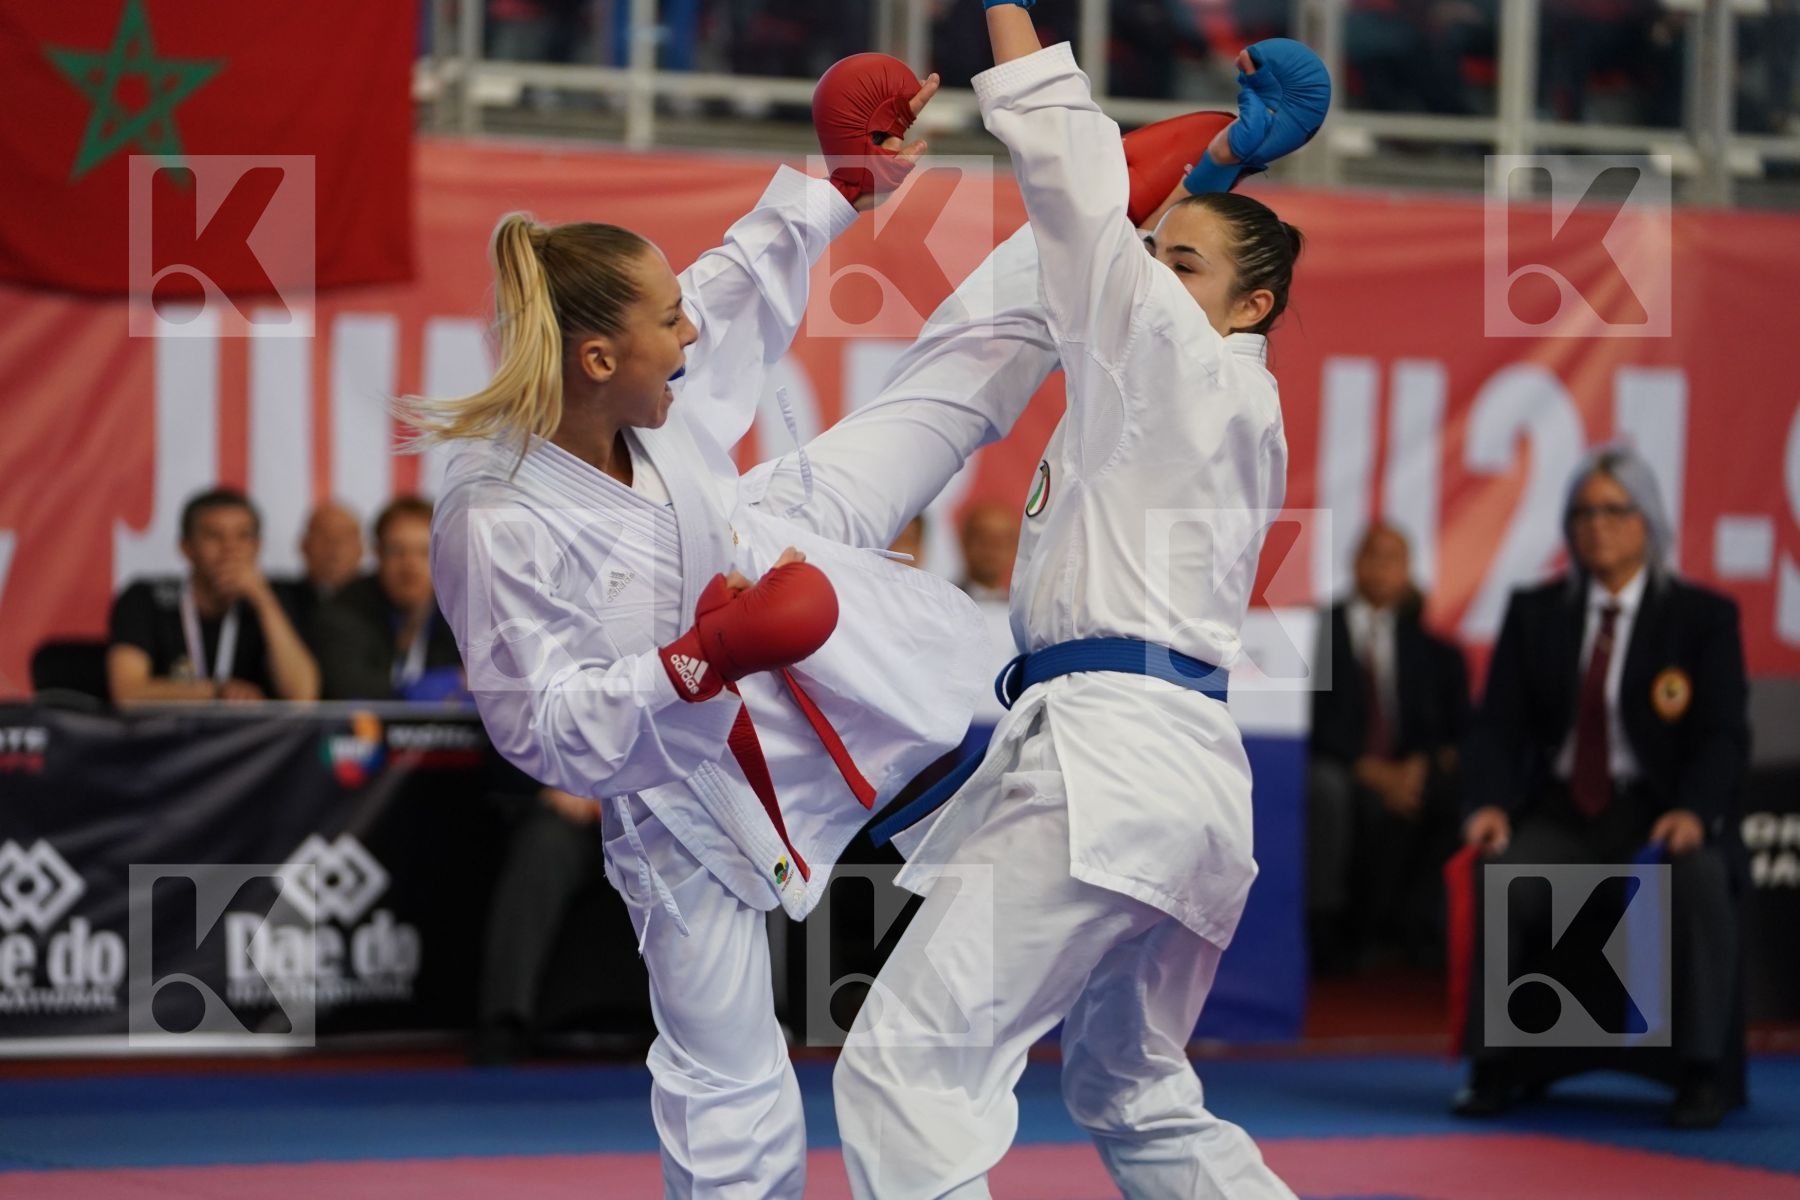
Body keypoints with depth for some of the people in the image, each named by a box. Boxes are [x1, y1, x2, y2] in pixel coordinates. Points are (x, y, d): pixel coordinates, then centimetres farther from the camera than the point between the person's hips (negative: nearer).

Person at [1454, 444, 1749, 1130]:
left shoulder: (1704, 617, 3)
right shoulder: (1534, 612, 10)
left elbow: (1725, 735, -5)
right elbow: (1499, 724, 5)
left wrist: (1694, 811, -25)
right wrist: (1492, 804, -15)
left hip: (1659, 815, -2)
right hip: (1561, 814, 2)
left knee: (1699, 881, -35)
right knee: (1503, 877, -31)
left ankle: (1705, 1072, -27)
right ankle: (1496, 1066, -23)